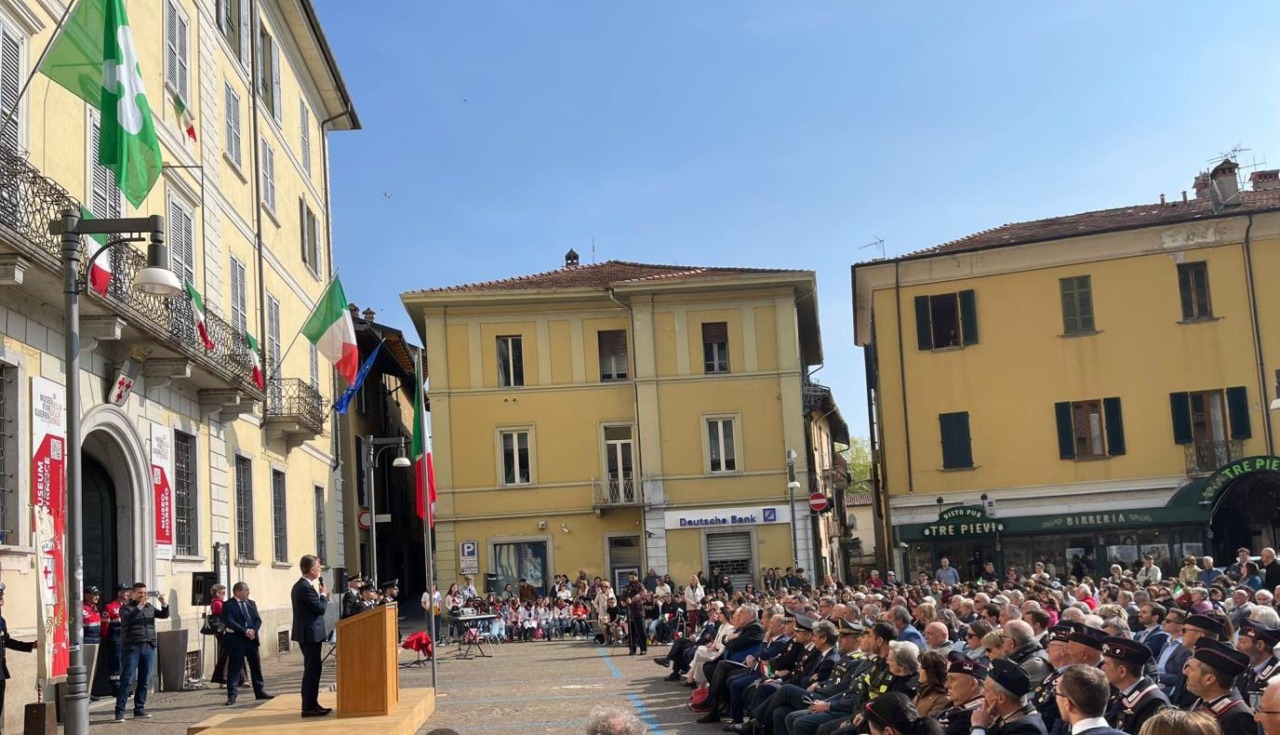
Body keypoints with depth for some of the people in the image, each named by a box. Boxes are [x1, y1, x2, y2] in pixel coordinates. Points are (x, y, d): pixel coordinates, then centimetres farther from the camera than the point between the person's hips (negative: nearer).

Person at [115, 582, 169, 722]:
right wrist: (139, 606, -25)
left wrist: (163, 603, -7)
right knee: (127, 680, -8)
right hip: (132, 647, -5)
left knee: (144, 681, 7)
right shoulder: (126, 608, 2)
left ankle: (139, 709, 15)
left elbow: (164, 615, 9)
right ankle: (119, 711, -7)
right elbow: (127, 618, -18)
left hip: (149, 647, 5)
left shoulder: (150, 607, 15)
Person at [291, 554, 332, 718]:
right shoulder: (307, 587, -18)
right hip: (311, 634, -11)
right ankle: (309, 707, -7)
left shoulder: (299, 586, 14)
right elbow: (320, 608, -18)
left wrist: (322, 597, 11)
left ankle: (311, 704, 20)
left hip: (306, 633, 11)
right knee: (312, 670, -8)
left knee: (312, 669, 15)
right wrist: (324, 595, -3)